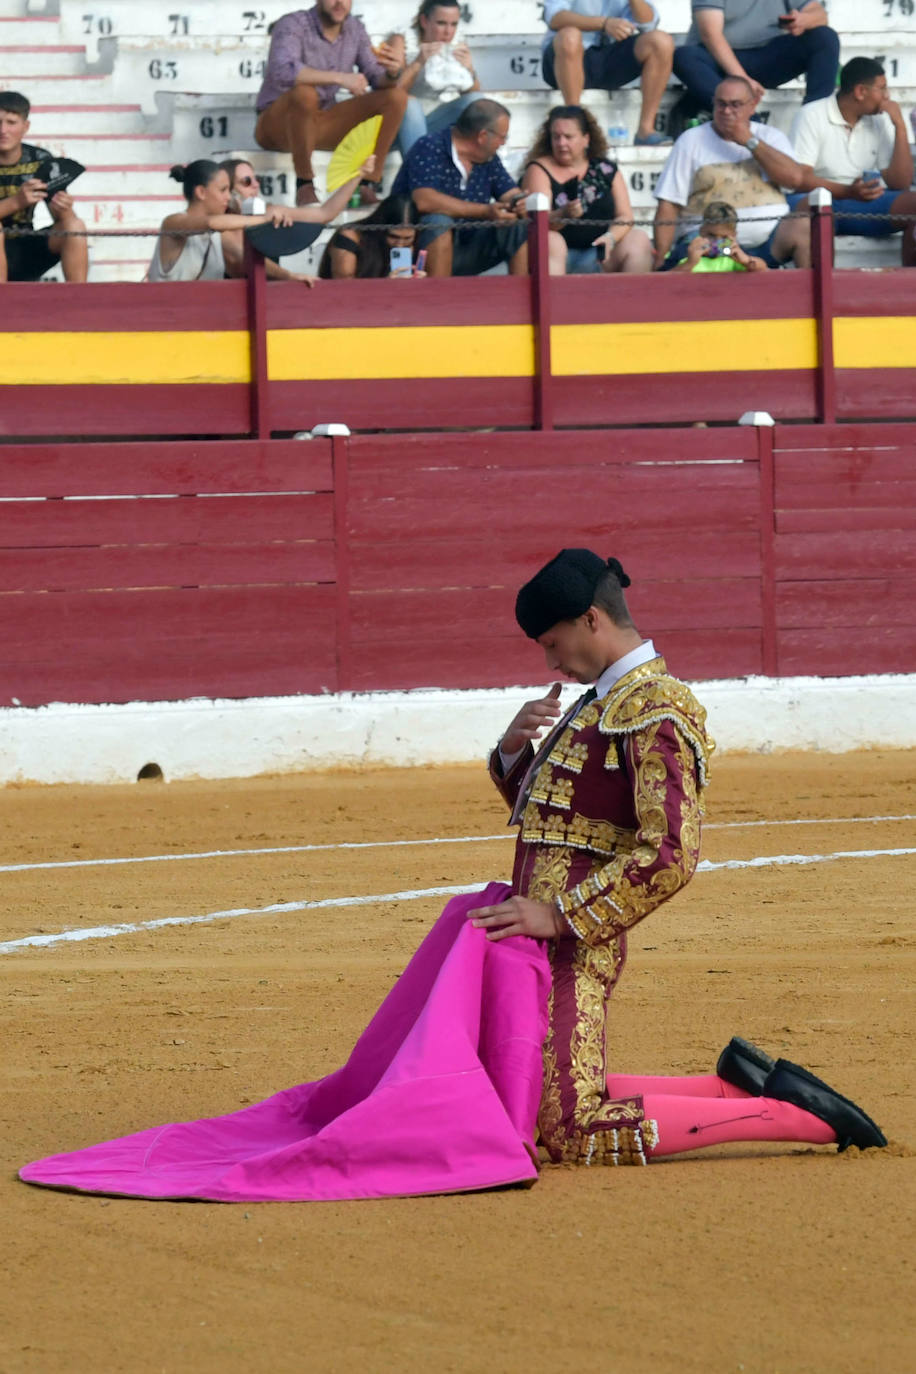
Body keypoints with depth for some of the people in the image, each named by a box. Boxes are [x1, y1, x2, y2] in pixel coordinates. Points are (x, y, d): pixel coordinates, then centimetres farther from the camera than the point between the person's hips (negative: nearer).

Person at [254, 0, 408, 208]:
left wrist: (392, 73, -24)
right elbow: (282, 72, -36)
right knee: (304, 93, -40)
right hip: (278, 125, -6)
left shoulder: (354, 29, 2)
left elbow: (378, 81, 1)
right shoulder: (292, 25, -17)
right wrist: (339, 77, -42)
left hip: (321, 124, 6)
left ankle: (367, 187, -12)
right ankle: (304, 187, -26)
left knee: (396, 97, -8)